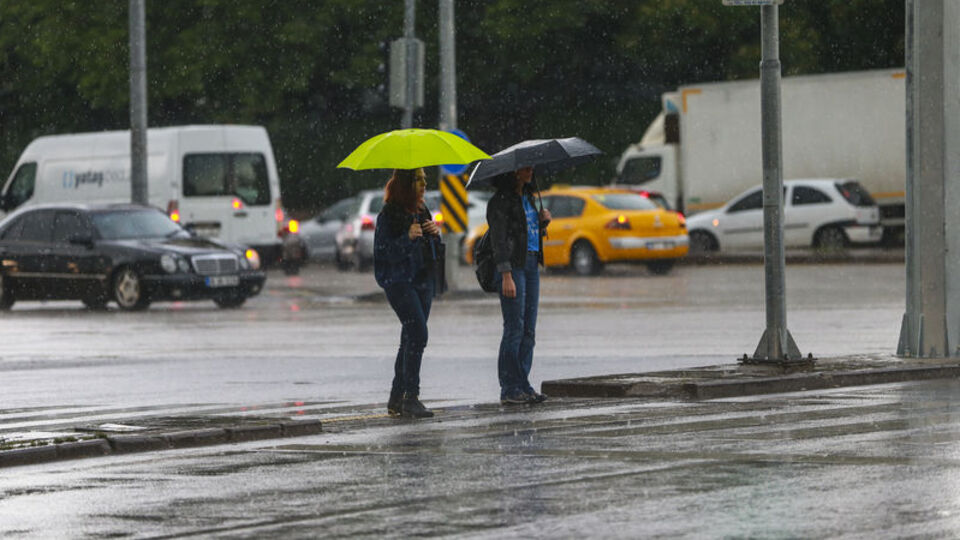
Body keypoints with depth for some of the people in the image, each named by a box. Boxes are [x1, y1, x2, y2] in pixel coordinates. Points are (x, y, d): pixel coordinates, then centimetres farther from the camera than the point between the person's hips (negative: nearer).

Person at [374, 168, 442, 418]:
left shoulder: (421, 210, 13)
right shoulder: (389, 214, -11)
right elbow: (385, 252, -15)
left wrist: (435, 233, 1)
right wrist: (408, 238, -27)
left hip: (423, 281, 8)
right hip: (400, 282, -8)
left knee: (410, 339, 8)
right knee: (418, 334, -18)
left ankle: (396, 399, 14)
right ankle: (411, 398, -16)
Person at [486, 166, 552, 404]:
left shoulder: (527, 197, 16)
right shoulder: (501, 200, -9)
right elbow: (499, 239, -15)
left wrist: (543, 221, 3)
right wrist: (506, 276, -21)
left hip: (531, 264, 8)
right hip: (513, 266, -8)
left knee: (529, 330, 7)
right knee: (515, 328, -8)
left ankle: (523, 385, 11)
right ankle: (510, 388, -5)